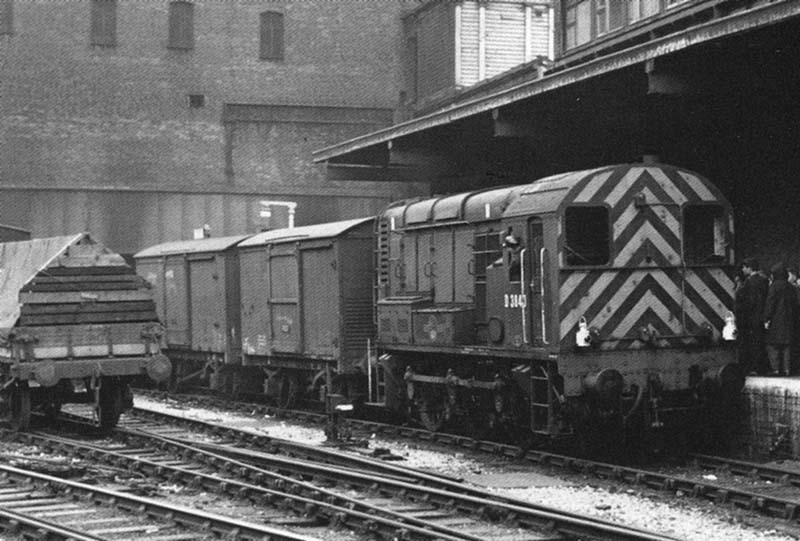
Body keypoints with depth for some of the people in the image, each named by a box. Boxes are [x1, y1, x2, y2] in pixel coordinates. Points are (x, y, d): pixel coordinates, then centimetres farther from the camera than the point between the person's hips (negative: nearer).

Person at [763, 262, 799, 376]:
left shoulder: (774, 286, -9)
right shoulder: (791, 288, 11)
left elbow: (770, 303, -14)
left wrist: (766, 319, -11)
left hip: (776, 320, -6)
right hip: (788, 322, 6)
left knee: (772, 345, -3)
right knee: (786, 346, 9)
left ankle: (776, 369, -9)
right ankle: (786, 369, 5)